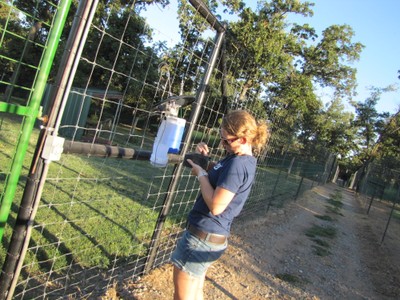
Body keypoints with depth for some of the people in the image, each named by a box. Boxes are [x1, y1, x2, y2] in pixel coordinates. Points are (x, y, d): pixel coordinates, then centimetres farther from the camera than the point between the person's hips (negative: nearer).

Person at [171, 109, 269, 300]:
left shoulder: (237, 164, -22)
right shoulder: (246, 160, 8)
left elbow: (216, 206, -26)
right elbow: (215, 179, 19)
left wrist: (200, 174, -14)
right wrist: (205, 158, 2)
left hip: (203, 236, -10)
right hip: (213, 236, 10)